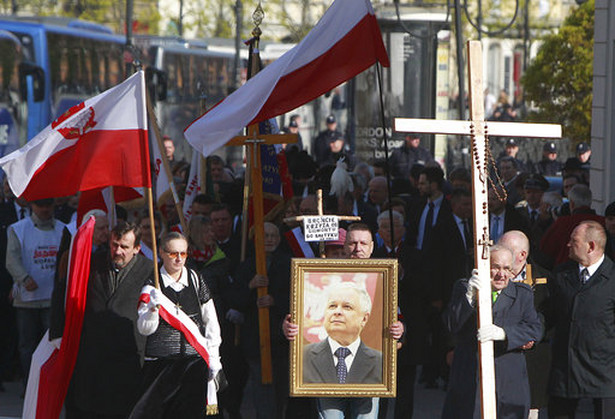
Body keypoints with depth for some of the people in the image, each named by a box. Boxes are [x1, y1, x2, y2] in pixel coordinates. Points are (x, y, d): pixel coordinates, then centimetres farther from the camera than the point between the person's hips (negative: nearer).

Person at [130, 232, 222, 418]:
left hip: (194, 360, 2)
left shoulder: (196, 280, 7)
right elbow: (144, 329, -4)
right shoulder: (153, 285, 1)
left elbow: (211, 321, 12)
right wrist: (153, 309, -24)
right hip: (160, 360, -2)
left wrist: (213, 357, 7)